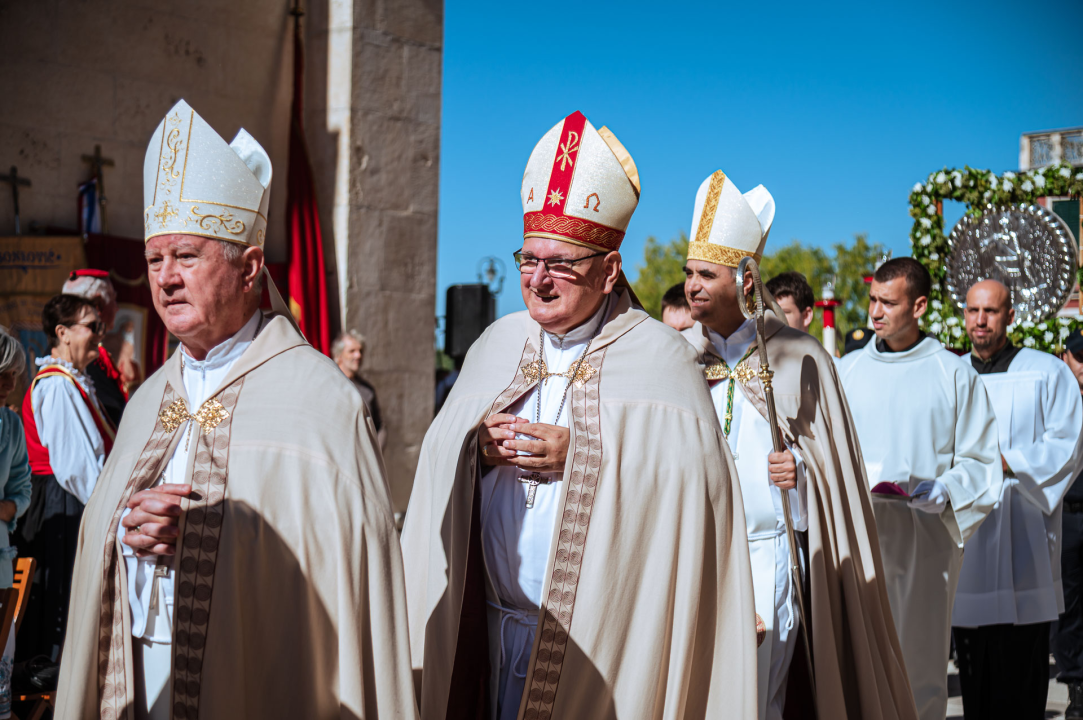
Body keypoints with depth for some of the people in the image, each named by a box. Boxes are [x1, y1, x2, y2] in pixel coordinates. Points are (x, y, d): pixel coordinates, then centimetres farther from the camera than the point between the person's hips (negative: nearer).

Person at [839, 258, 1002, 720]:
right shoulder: (846, 372, 11)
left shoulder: (956, 375, 3)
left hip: (924, 537, -2)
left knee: (919, 660, 1)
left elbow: (980, 462, 2)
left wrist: (940, 492, -15)